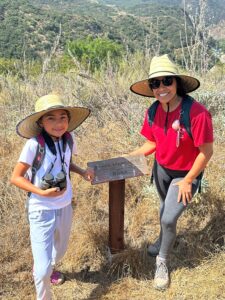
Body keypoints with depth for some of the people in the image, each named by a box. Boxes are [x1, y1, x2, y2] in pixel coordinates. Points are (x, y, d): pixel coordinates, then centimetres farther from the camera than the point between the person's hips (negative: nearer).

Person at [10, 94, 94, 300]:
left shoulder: (68, 140, -8)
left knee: (60, 250, 27)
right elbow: (16, 177, -16)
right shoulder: (34, 144, -24)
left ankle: (44, 268, 59)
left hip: (65, 207, 6)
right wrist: (41, 192, -25)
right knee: (43, 269, -2)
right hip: (42, 211, -5)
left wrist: (82, 172, -5)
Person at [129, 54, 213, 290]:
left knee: (169, 219, -5)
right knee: (166, 207, 27)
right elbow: (152, 143, 0)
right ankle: (163, 239, 56)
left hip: (186, 174, -5)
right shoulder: (153, 112, -14)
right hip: (161, 168, 5)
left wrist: (187, 181, -18)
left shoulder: (197, 113, -33)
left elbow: (206, 152, -23)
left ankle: (162, 261, 23)